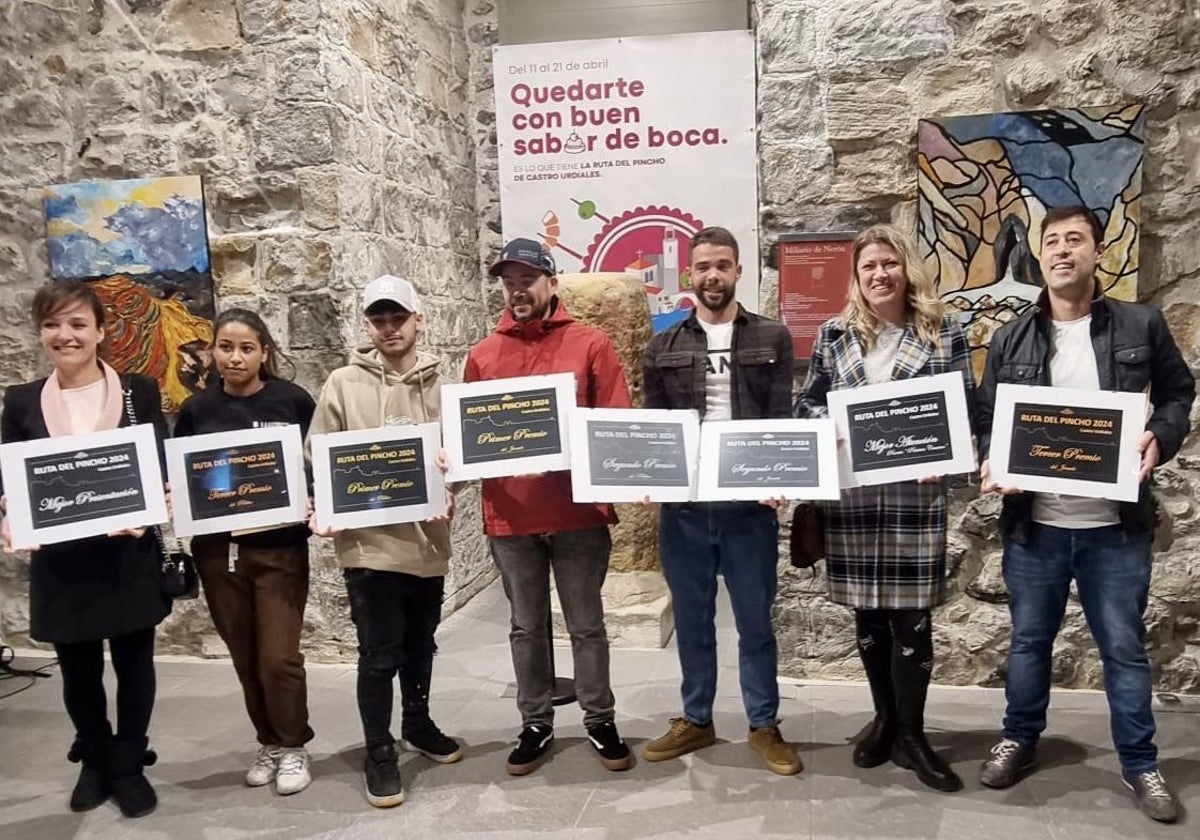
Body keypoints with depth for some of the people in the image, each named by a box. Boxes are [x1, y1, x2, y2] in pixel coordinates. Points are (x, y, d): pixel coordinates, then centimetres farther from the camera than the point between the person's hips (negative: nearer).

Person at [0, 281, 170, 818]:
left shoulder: (139, 392, -2)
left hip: (129, 558, -1)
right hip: (59, 563, 2)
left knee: (133, 665, 10)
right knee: (78, 671, 15)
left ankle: (129, 766, 30)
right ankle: (94, 761, 38)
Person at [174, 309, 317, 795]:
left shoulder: (293, 401, -5)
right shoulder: (196, 409, 3)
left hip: (280, 547, -3)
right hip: (217, 550, 3)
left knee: (279, 657, -2)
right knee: (245, 658, 13)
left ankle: (293, 746, 20)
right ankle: (268, 742, 32)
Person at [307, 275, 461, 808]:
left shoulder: (438, 385, 3)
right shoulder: (343, 384, -2)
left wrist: (449, 494, -12)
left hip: (427, 540, 3)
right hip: (369, 543, -3)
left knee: (420, 647, 19)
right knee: (380, 655, 3)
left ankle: (418, 726, 40)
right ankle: (379, 753, 20)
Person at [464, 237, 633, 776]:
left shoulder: (591, 345, -1)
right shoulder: (483, 355, 7)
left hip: (578, 511, -2)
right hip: (509, 515, 2)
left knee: (587, 624, 11)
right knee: (527, 627, 15)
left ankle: (600, 721, 28)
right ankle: (535, 725, 29)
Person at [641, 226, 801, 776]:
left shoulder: (772, 339, 4)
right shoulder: (663, 347, 8)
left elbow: (782, 421, -1)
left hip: (749, 505, -1)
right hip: (681, 508, 2)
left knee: (755, 622, 10)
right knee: (692, 622, 14)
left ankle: (764, 725, 26)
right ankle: (695, 720, 30)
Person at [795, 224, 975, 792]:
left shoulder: (944, 333, 2)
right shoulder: (834, 334, 6)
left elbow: (967, 410, 2)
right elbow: (807, 404, 10)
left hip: (917, 495, -2)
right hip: (851, 496, 2)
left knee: (911, 614, 2)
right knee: (868, 613, 12)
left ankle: (910, 734, 19)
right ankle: (884, 718, 30)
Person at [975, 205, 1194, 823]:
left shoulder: (1141, 326, -1)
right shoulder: (1010, 340, 2)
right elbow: (986, 418, 6)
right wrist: (990, 463, -13)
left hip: (1116, 526, -1)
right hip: (1033, 525, 1)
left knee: (1124, 647, 11)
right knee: (1029, 641, 15)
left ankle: (1139, 762, 29)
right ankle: (1019, 741, 34)